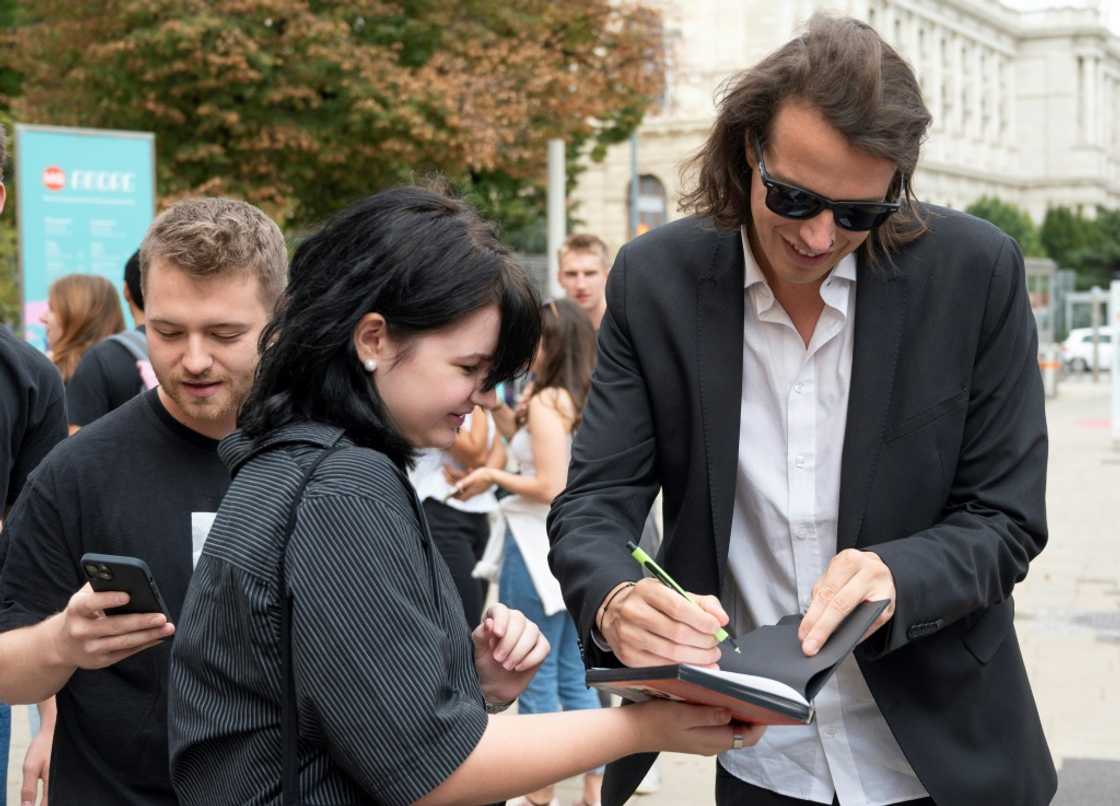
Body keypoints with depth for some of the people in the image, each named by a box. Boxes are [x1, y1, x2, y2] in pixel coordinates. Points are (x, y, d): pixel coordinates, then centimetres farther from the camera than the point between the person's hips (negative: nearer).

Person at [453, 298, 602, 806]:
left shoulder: (546, 402, -15)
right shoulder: (589, 400, 8)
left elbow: (551, 487, -20)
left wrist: (494, 477, -6)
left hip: (541, 547, -8)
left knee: (537, 680, 3)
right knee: (576, 676, 14)